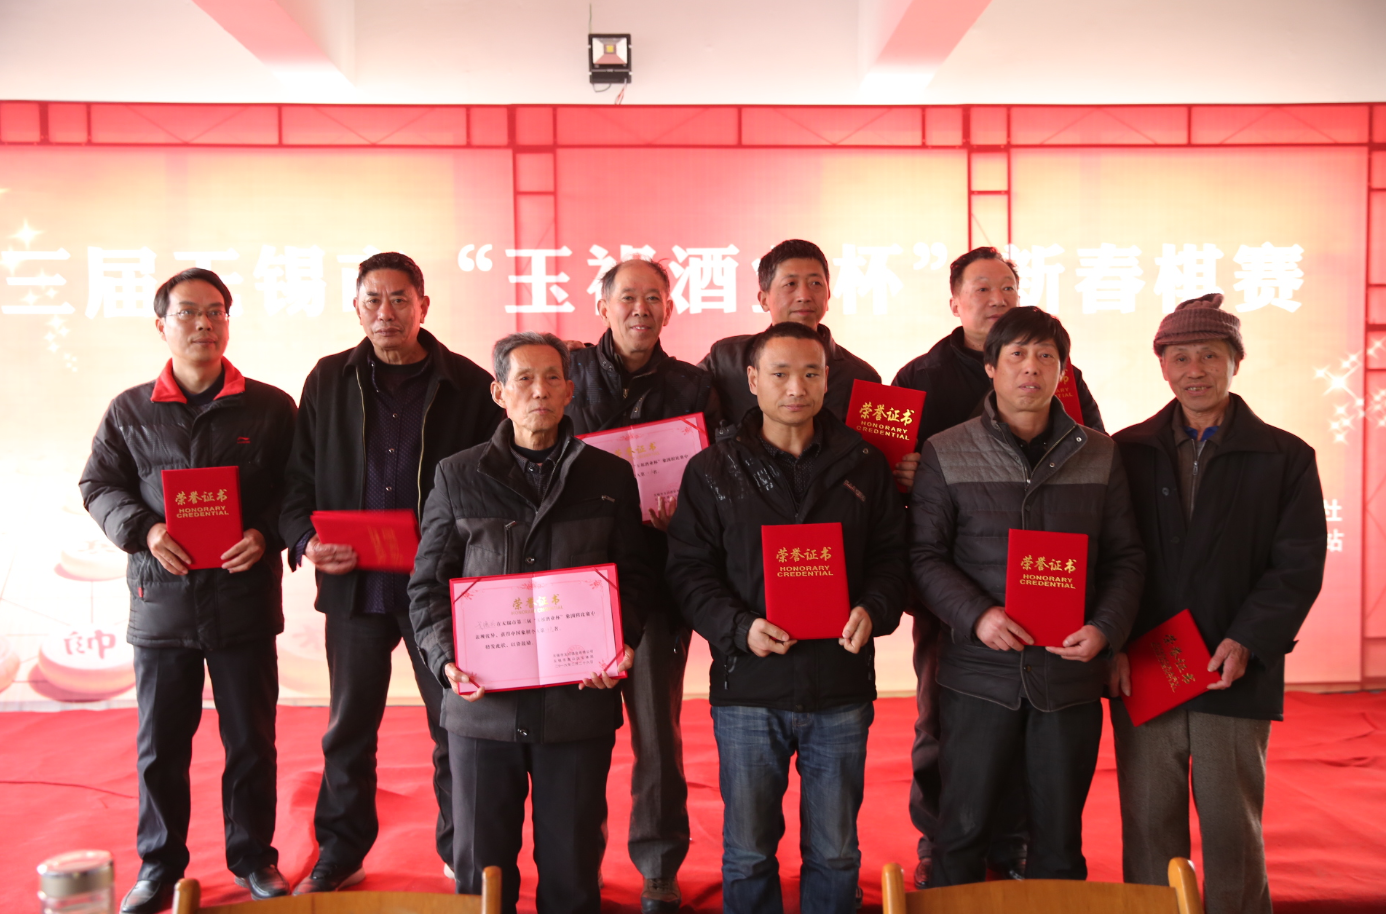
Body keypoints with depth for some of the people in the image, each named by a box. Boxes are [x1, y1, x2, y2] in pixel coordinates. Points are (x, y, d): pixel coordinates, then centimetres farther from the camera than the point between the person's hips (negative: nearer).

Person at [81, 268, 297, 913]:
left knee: (251, 739, 9)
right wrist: (143, 530, -8)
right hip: (160, 600, 1)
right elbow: (99, 485, 10)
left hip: (245, 598, -1)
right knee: (160, 744, 10)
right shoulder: (130, 411, 5)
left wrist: (265, 533, -13)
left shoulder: (269, 407, 2)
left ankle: (253, 858, 27)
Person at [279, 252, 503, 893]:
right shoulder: (328, 381, 7)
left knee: (457, 726, 8)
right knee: (348, 730, 13)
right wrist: (304, 540, -8)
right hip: (354, 583, 2)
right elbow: (299, 477, 9)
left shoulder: (469, 384, -1)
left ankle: (462, 854, 26)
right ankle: (339, 857, 30)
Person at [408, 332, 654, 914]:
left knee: (572, 865, 10)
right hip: (484, 703, 0)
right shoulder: (458, 477, 6)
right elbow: (428, 586, 6)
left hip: (579, 702, 0)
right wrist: (446, 659, -9)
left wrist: (621, 647, -9)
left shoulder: (610, 477, 7)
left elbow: (633, 577, 8)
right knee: (480, 865, 10)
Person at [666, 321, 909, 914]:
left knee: (835, 852, 13)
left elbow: (890, 554, 8)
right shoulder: (712, 472, 2)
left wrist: (874, 610, -12)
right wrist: (739, 627, -16)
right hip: (749, 688, -1)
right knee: (747, 851, 11)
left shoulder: (864, 466, 6)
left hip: (841, 690, 1)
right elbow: (689, 569, 0)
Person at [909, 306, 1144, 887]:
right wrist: (976, 614, -17)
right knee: (963, 831, 7)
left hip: (1070, 673, 2)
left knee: (1060, 839, 14)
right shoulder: (946, 454, 0)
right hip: (979, 673, -2)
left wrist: (1106, 629, -9)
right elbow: (924, 555, -2)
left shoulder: (1099, 455, 7)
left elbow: (1125, 556, 8)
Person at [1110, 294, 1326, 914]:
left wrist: (1247, 642, -14)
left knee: (1233, 836, 7)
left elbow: (1298, 566, -2)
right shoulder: (1128, 452, 7)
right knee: (1147, 830, 8)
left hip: (1236, 678, -1)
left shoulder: (1285, 457, 3)